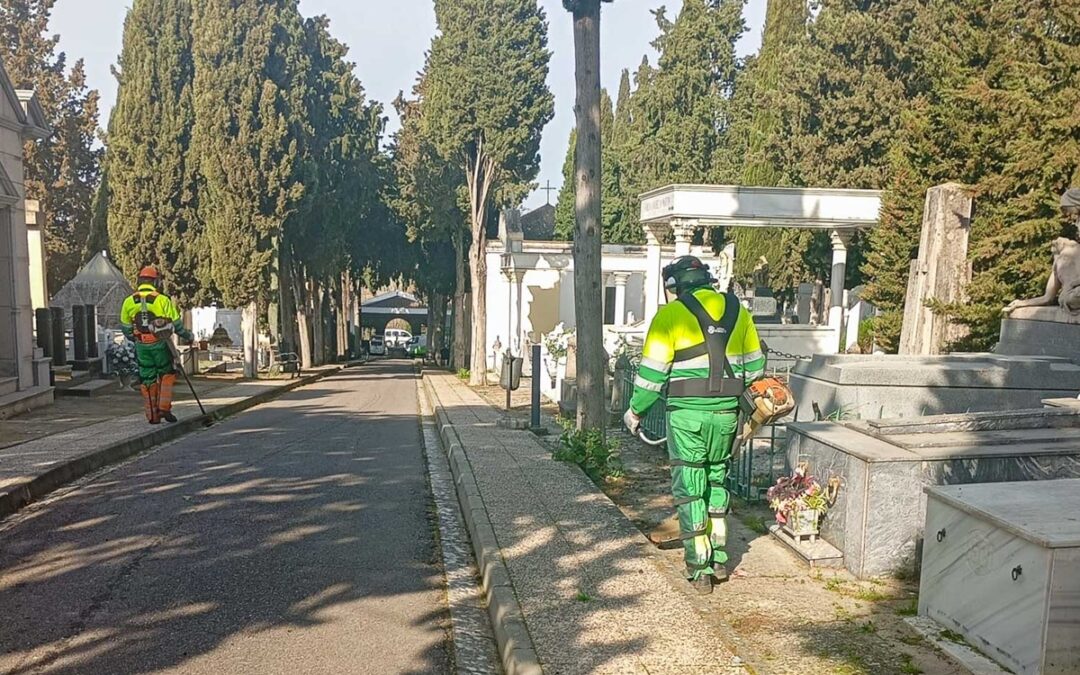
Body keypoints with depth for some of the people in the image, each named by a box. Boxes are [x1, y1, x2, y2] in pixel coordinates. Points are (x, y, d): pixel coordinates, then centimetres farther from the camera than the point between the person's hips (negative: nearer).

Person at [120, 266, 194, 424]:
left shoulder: (129, 301, 3)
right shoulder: (162, 300, -9)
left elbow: (125, 327, 11)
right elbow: (176, 323, -5)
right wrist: (188, 336, 11)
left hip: (141, 346, 3)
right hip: (160, 344, -3)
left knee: (148, 380, 11)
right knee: (167, 374, 14)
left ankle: (152, 416, 14)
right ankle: (164, 407, 2)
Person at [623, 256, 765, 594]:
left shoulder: (671, 314, -6)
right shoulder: (738, 310, 8)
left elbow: (652, 372, -7)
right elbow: (754, 366, 13)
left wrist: (635, 411, 6)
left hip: (687, 412, -4)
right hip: (727, 412, 5)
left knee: (689, 487, 6)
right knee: (717, 480, 21)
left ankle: (700, 568, 11)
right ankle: (718, 559, 25)